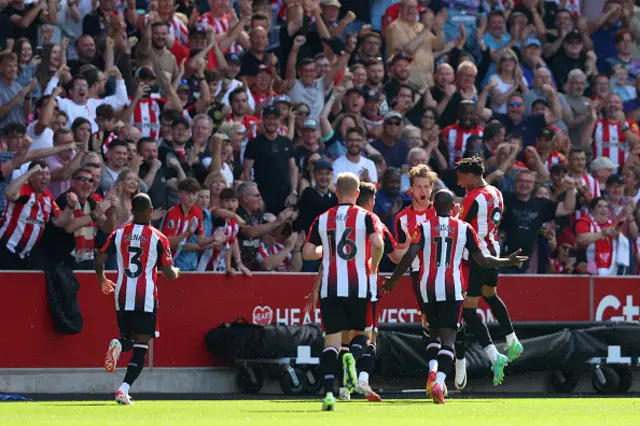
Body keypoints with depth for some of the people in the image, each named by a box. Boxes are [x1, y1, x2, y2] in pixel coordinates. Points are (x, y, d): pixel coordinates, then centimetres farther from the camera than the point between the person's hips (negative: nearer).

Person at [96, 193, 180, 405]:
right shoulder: (158, 238, -5)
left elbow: (99, 260, -1)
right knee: (141, 347, 0)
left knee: (128, 339, 22)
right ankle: (123, 390, -16)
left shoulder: (119, 234, 3)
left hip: (123, 297, 3)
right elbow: (169, 274, -5)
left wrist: (102, 281, 19)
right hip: (146, 299, -3)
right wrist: (176, 272, 19)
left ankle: (118, 345, -16)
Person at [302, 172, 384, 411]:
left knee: (331, 340, 1)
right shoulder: (366, 217, 0)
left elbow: (307, 253, 6)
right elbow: (377, 243, -16)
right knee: (361, 333, 17)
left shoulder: (322, 219, 8)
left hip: (330, 288, 1)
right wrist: (374, 266, 2)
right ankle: (353, 357, -18)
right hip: (358, 286, -1)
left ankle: (328, 392, -13)